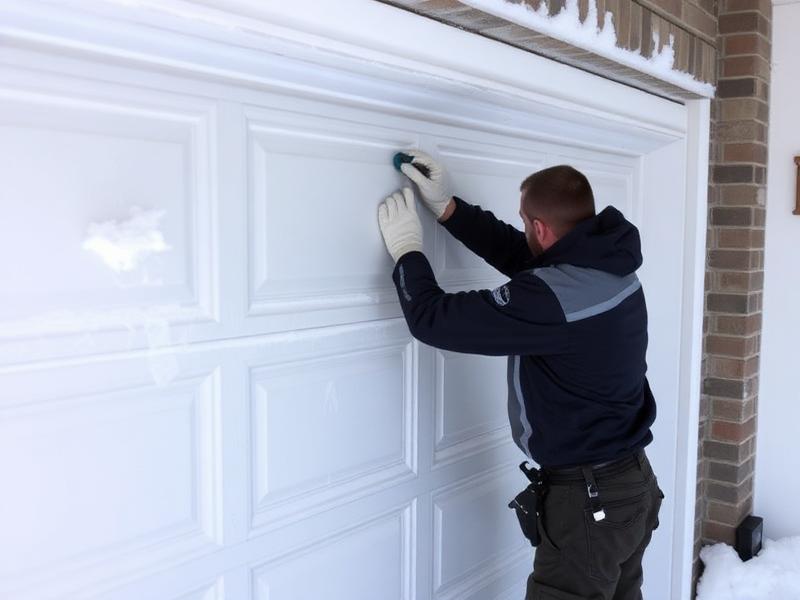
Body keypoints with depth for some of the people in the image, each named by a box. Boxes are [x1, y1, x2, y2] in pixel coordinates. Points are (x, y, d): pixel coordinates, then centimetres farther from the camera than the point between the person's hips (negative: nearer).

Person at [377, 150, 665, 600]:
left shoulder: (550, 297, -28)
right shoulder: (609, 264, 0)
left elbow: (434, 319, -23)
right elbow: (518, 254, 12)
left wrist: (407, 250, -5)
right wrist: (446, 207, 11)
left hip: (589, 500, -9)